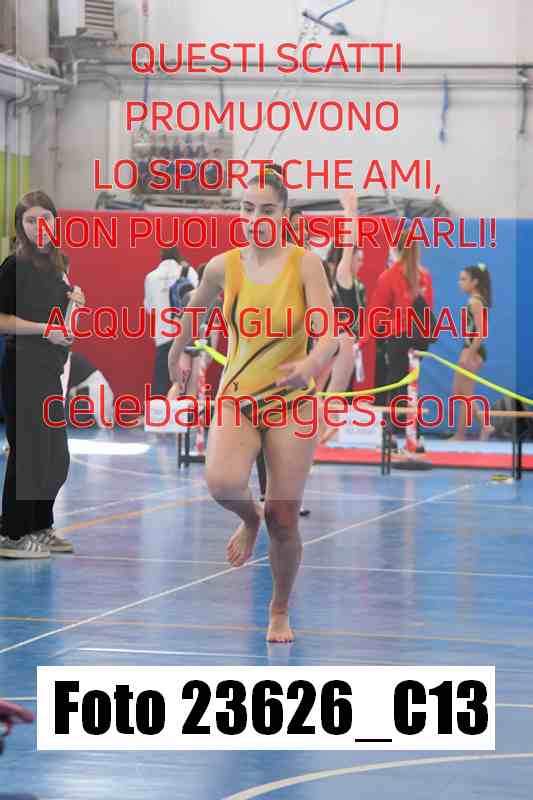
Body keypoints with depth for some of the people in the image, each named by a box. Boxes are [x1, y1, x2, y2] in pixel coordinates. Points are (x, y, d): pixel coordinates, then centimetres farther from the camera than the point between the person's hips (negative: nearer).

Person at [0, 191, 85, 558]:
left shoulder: (58, 263, 11)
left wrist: (74, 300, 5)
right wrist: (44, 329, -20)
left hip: (50, 369, 8)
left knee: (55, 454, 13)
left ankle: (41, 528, 25)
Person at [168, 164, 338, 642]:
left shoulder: (305, 264, -12)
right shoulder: (223, 266, -3)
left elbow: (329, 335, -21)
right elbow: (196, 307, 18)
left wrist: (311, 365, -42)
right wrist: (176, 353, 31)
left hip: (292, 402, -1)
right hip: (237, 396, 1)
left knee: (284, 519, 0)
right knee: (223, 483, -28)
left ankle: (281, 611, 25)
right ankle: (249, 518, 9)